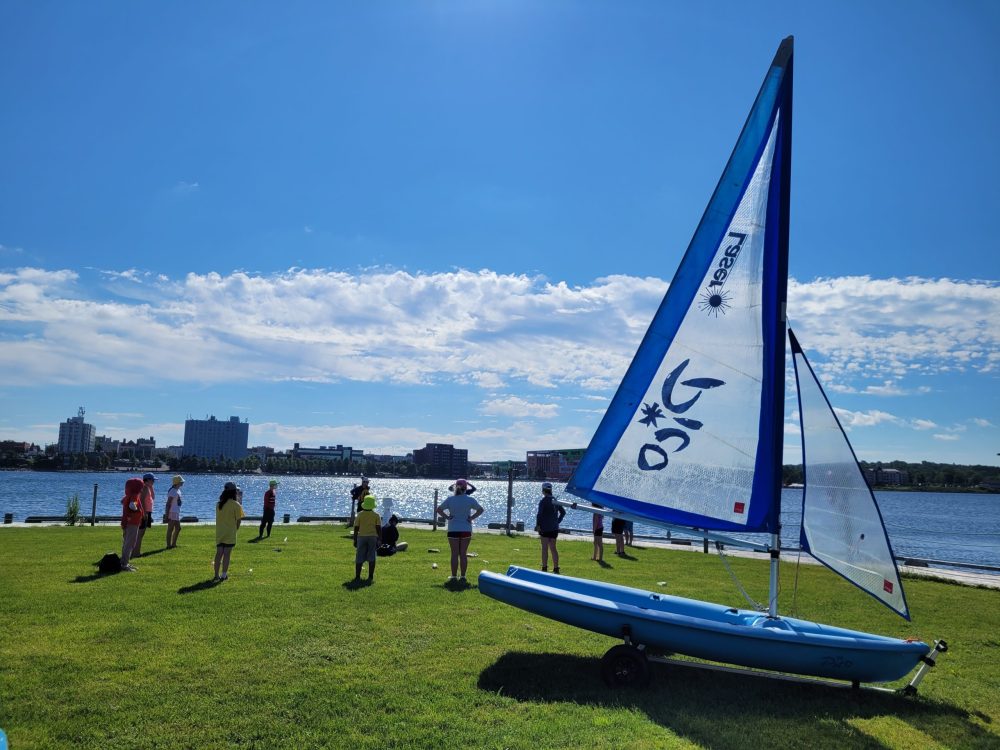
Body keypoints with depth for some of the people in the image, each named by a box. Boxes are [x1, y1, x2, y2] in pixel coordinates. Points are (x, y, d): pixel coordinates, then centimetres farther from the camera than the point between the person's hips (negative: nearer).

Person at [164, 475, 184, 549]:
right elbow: (168, 504, -18)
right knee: (170, 529, -5)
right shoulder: (173, 491, -15)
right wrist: (167, 515, -20)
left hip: (177, 513, 10)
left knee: (178, 528, 14)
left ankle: (173, 544, 23)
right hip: (172, 512, -10)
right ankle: (169, 545, -1)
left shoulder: (178, 490, 14)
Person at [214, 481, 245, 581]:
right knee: (227, 554, 1)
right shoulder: (236, 505, -10)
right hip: (230, 533, -5)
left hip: (219, 533, 5)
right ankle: (224, 575, 4)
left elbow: (218, 518, 10)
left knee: (219, 553, 8)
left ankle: (216, 575, 9)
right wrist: (236, 528, 9)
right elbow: (238, 520, -8)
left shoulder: (219, 504, 6)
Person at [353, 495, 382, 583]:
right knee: (371, 558, 5)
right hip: (373, 537, 0)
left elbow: (356, 528, 0)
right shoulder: (376, 515, -2)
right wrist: (379, 540, 3)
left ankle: (357, 576, 6)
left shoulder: (360, 515, -1)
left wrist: (355, 540, 8)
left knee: (359, 558, 7)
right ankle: (370, 577, 5)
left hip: (362, 537, 0)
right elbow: (379, 529, -4)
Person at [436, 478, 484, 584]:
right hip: (466, 530, 1)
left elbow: (439, 509, -2)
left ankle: (453, 577, 6)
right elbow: (481, 509, 0)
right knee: (463, 554, 7)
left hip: (453, 530, 0)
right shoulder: (469, 500, -4)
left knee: (454, 554, 5)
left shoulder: (450, 499, -4)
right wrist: (472, 517, -1)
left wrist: (447, 517, -1)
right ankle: (463, 577, 9)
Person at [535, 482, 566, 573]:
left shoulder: (543, 501, -10)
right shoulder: (555, 500, 9)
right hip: (554, 528, 6)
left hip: (545, 527, -6)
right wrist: (558, 521, 15)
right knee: (553, 548, 11)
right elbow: (563, 512, 13)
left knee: (545, 548, -1)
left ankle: (544, 568, 0)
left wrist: (538, 525, -9)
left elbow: (539, 514, -17)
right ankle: (556, 568, 12)